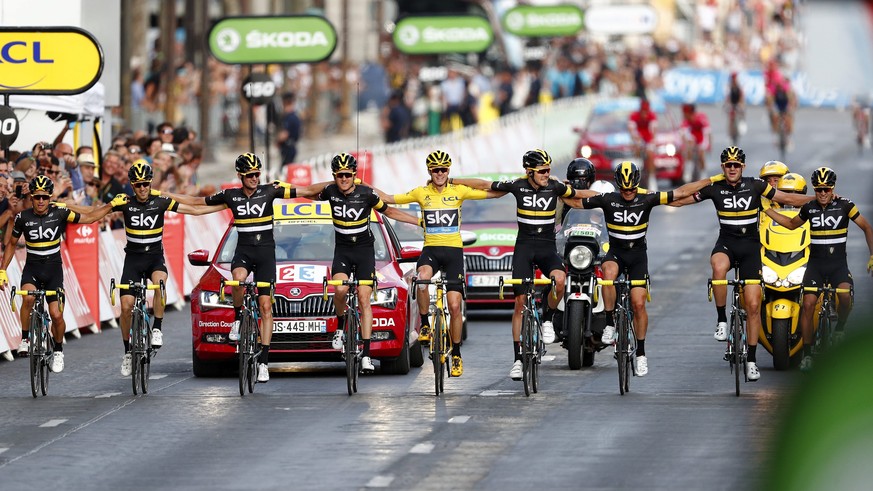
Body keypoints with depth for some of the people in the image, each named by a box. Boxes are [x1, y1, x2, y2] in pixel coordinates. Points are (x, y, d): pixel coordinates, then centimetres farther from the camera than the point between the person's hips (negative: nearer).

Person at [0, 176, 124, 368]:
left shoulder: (59, 213, -7)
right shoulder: (23, 217, -5)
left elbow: (89, 217, 3)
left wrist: (113, 204, -1)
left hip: (54, 269, 0)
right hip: (32, 267, 0)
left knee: (56, 315, -7)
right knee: (28, 298, -32)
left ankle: (58, 350, 19)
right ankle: (25, 339, -13)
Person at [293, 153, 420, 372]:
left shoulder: (366, 194, -11)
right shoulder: (330, 191, -5)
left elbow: (389, 212, 3)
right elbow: (313, 195, 18)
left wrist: (421, 221, 2)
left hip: (364, 250, -1)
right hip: (342, 250, 1)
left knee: (364, 300, -8)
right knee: (340, 289, -26)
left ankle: (366, 354, -9)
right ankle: (340, 327, 4)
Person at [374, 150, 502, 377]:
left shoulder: (458, 191, 2)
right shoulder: (421, 193, 4)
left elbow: (492, 194, 4)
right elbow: (390, 199, 8)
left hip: (454, 250, 0)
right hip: (431, 249, 0)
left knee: (455, 306, -2)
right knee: (422, 278, -35)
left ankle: (456, 355, 12)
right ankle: (425, 325, -14)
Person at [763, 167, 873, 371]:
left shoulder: (844, 205, -4)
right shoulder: (809, 207, 5)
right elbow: (792, 224, 24)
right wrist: (767, 210, 16)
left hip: (838, 263, -2)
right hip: (815, 263, 2)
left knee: (845, 296, -29)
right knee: (808, 304, -11)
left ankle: (839, 328, 1)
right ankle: (807, 353, 0)